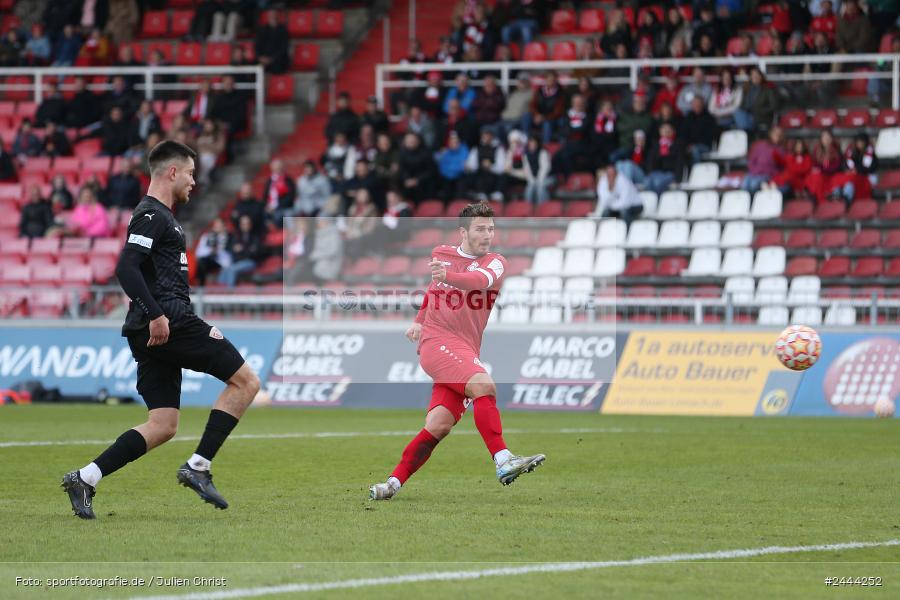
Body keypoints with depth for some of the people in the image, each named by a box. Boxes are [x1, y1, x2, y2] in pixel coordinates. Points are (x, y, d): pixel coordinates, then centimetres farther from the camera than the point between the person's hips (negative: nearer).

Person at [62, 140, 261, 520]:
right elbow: (126, 268, -20)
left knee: (163, 426, 6)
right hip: (169, 324, -10)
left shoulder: (160, 216, 23)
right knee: (246, 381, -3)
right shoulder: (152, 215, -8)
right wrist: (156, 314, -26)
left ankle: (86, 478, -3)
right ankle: (198, 467, -6)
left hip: (157, 331, 10)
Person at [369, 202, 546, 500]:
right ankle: (503, 462, -40)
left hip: (467, 351, 2)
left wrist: (448, 276, -39)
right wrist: (419, 320, 30)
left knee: (439, 425, -10)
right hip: (436, 341, -2)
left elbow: (482, 280, -21)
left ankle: (393, 484, 0)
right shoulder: (440, 254, 11)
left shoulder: (494, 262, 5)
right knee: (484, 386, -29)